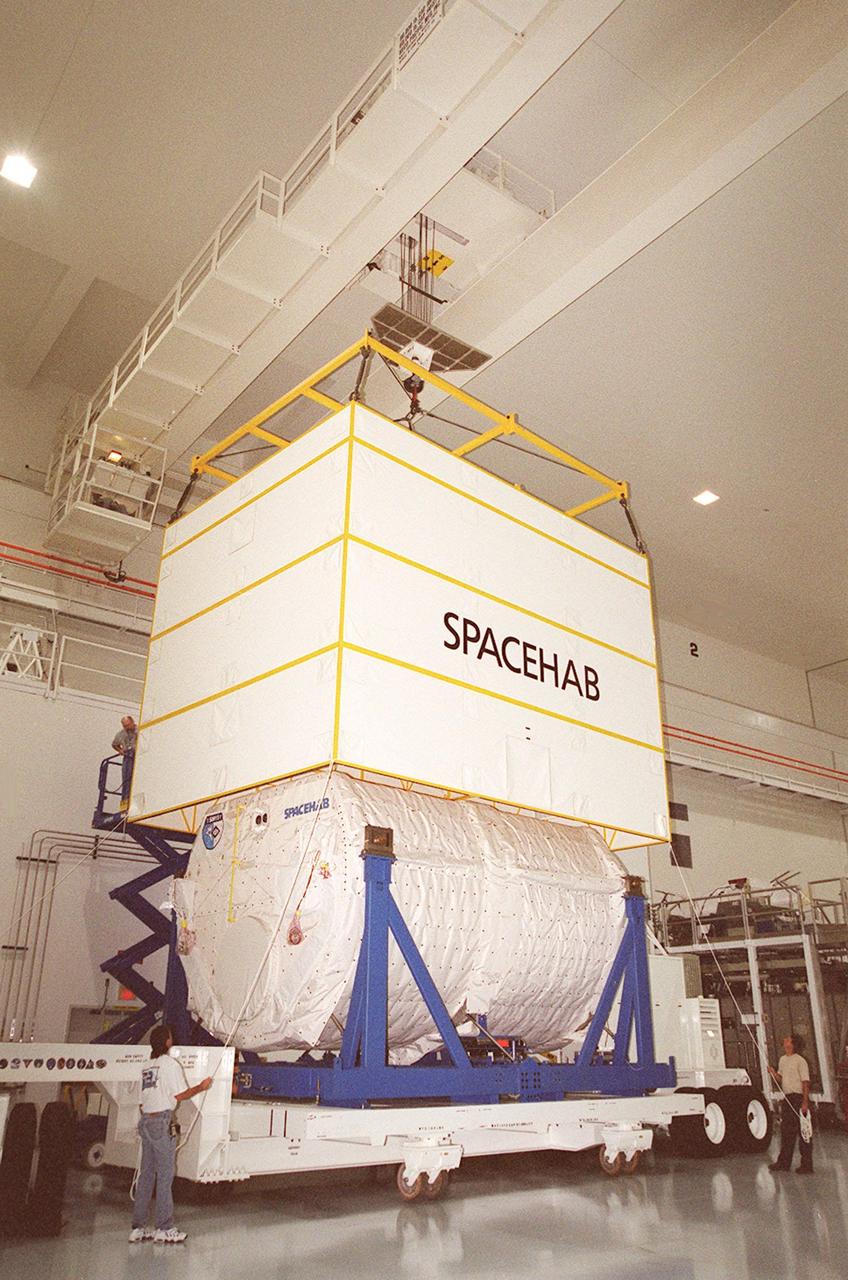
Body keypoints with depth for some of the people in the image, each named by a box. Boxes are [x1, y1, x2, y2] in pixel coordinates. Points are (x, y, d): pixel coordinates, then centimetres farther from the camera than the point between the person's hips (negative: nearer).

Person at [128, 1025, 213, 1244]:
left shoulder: (147, 1065, 14)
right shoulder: (170, 1063, -8)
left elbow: (145, 1096, 13)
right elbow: (179, 1095, -8)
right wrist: (201, 1087, 3)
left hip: (145, 1120, 7)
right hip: (162, 1121, -7)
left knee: (146, 1174, 11)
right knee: (165, 1174, -2)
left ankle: (138, 1227, 14)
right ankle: (164, 1229, 1)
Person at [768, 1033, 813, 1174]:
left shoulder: (800, 1061, -11)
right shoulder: (783, 1060, 13)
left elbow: (806, 1083, -14)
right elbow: (780, 1079, 18)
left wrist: (805, 1102, -19)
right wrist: (773, 1073, -2)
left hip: (799, 1098, -8)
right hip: (787, 1098, 8)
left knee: (803, 1131, -2)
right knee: (786, 1131, 13)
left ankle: (806, 1164, 5)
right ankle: (784, 1162, 21)